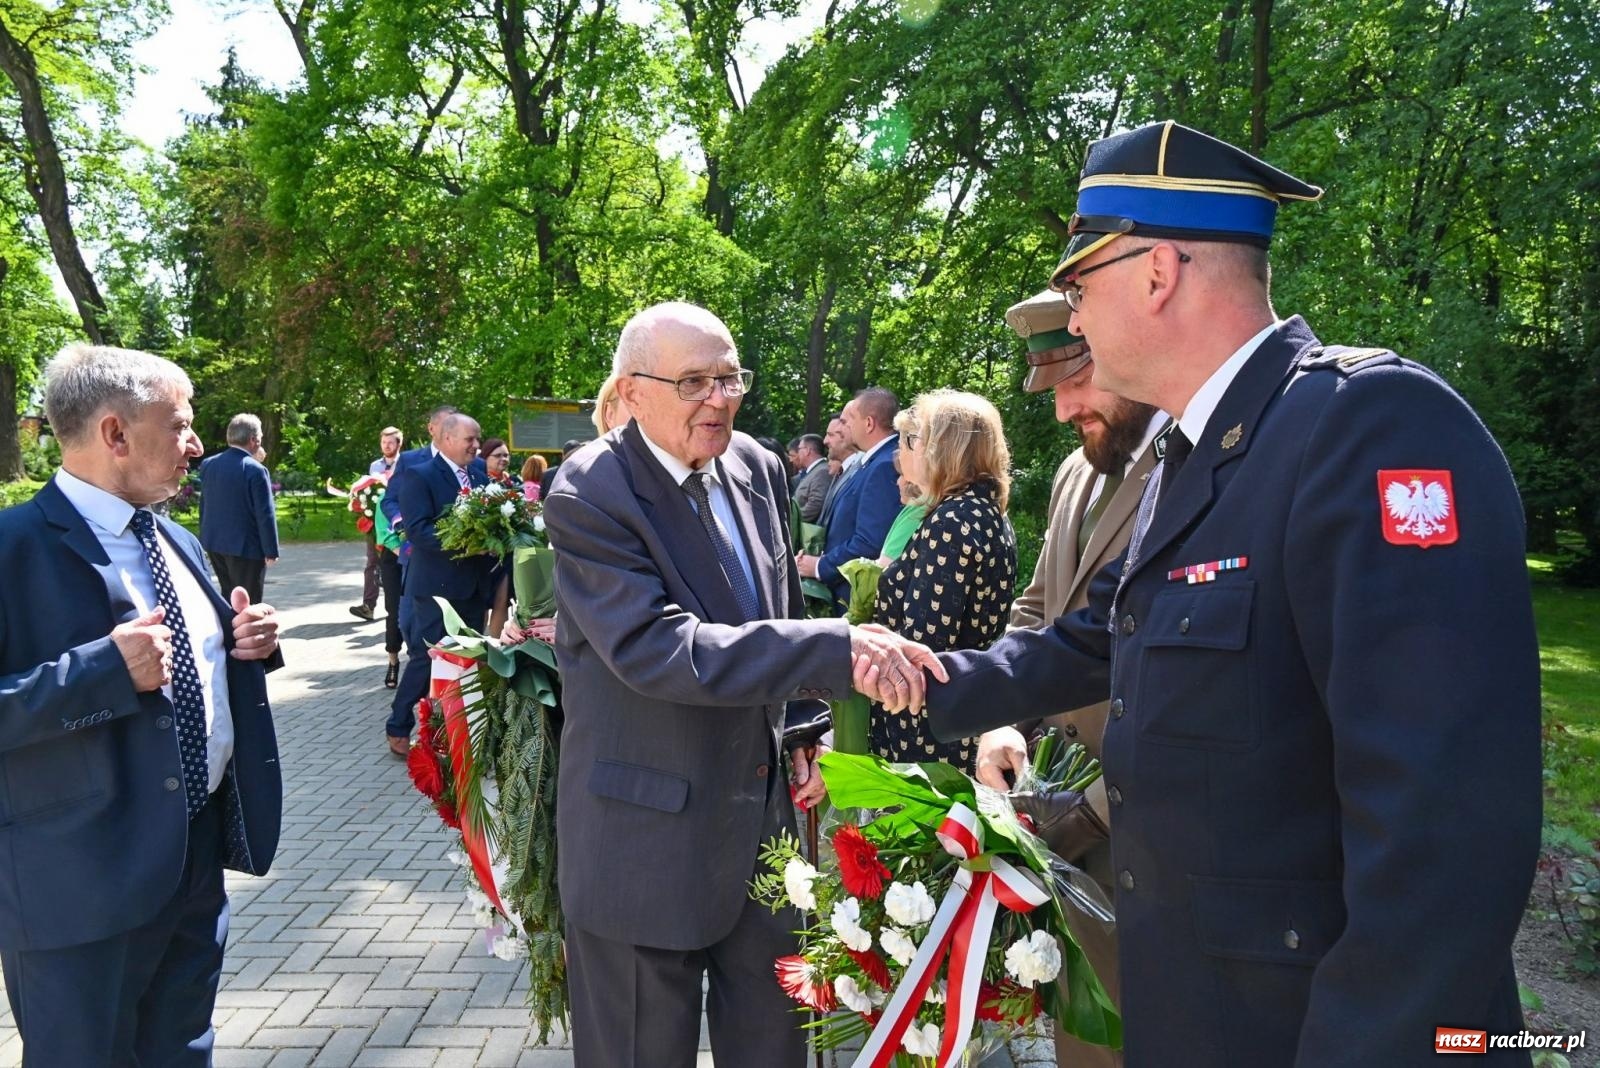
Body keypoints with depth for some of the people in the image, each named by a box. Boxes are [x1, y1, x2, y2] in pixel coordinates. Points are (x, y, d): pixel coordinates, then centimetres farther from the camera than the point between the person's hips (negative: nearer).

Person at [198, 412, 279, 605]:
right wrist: (271, 551, -9)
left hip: (214, 544, 7)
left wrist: (204, 541, 19)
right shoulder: (256, 470, -17)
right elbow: (265, 514, -16)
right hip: (245, 547, -7)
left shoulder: (208, 464, 4)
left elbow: (203, 506, 11)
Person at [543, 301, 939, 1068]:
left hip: (764, 812, 6)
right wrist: (837, 650, -35)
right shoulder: (588, 498, -18)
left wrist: (803, 733, 6)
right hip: (650, 837, -6)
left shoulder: (758, 468, 2)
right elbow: (658, 648, -30)